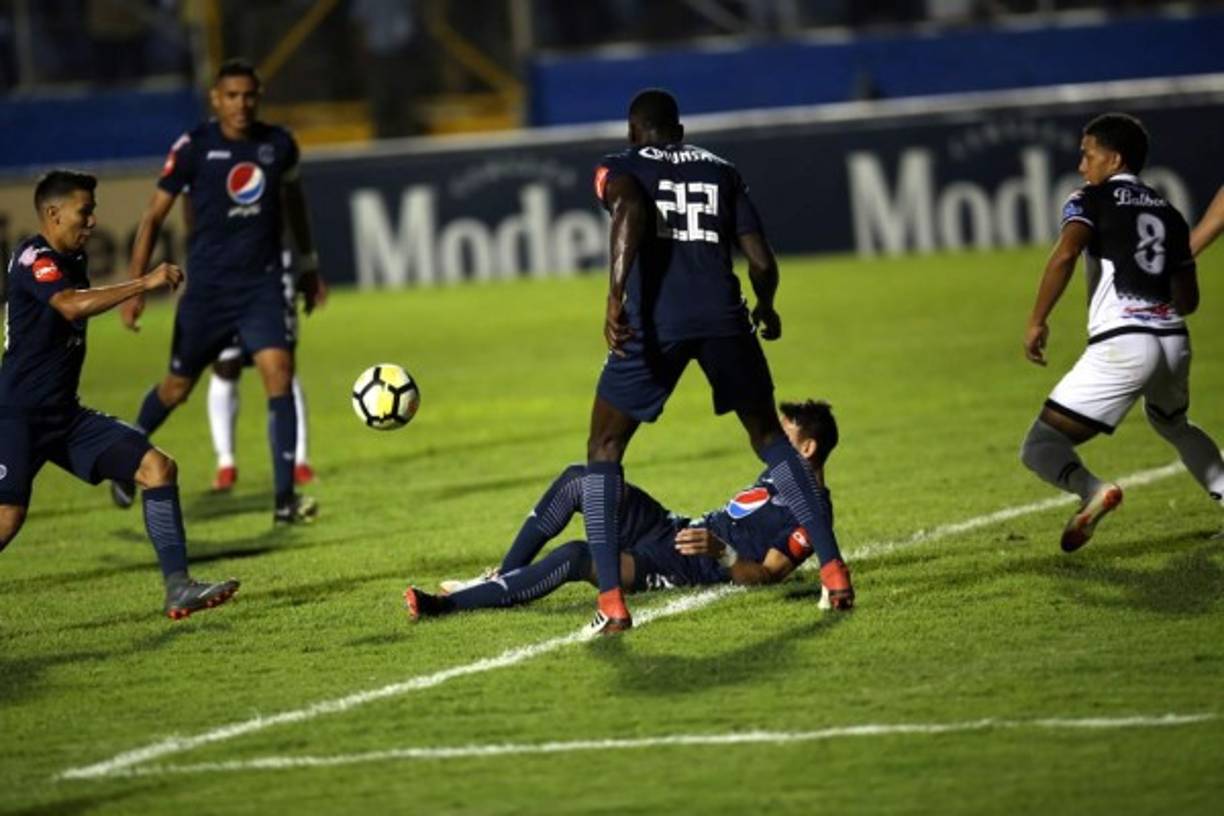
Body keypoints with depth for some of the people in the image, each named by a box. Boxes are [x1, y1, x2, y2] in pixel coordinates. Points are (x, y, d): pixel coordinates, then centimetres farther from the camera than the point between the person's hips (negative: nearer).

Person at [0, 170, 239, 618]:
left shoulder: (72, 260, 13)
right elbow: (72, 305, -33)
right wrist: (145, 284, -33)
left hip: (65, 414, 9)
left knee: (158, 468, -3)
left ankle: (179, 589, -5)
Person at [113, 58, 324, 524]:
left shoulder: (278, 144, 0)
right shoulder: (194, 148, -9)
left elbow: (293, 199, 20)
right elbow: (155, 216, -3)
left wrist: (308, 265, 25)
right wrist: (135, 288, -7)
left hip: (263, 284, 1)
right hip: (208, 287, -1)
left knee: (279, 373, -16)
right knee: (178, 386, 9)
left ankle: (285, 499, -15)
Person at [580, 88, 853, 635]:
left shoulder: (620, 168, 14)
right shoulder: (720, 171, 23)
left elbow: (629, 210, -12)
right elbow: (761, 261, 15)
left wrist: (616, 296, -22)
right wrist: (765, 310, 36)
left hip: (653, 323, -3)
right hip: (722, 317, 3)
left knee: (604, 450, 12)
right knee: (767, 436, 22)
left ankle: (611, 602, -1)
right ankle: (834, 572, 15)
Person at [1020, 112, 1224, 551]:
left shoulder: (1090, 200, 4)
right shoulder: (1169, 214, 20)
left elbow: (1065, 255, -16)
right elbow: (1188, 301, 19)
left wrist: (1037, 321, -11)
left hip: (1121, 345, -6)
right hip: (1174, 341, 6)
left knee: (1041, 447, -4)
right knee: (1173, 424, 37)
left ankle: (1091, 490, -32)